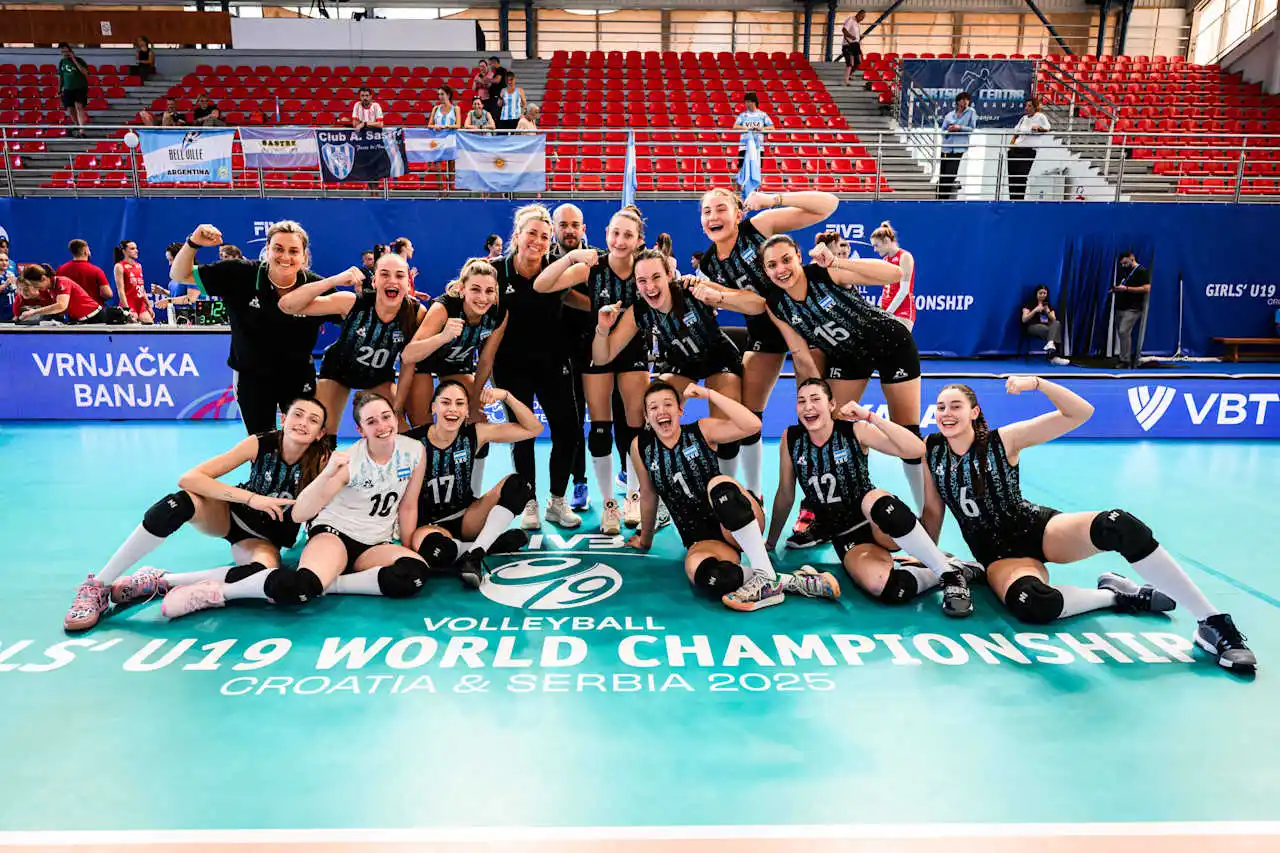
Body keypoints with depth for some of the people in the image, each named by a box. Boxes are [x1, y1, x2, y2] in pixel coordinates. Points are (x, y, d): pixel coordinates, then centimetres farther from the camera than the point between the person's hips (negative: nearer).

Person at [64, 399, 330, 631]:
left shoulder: (321, 459, -18)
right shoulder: (260, 444, -18)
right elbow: (188, 478, -24)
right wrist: (250, 498, -34)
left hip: (265, 539, 0)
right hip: (229, 514, 1)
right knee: (180, 503, -33)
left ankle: (159, 582, -18)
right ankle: (97, 586, -17)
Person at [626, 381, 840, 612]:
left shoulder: (702, 430, -2)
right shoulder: (640, 447, 3)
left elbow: (752, 425, -17)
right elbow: (648, 495, 17)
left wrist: (709, 394, -17)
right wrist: (645, 539, 26)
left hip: (737, 528, -1)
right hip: (702, 540, 1)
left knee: (719, 483, -36)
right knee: (703, 576, -37)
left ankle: (766, 577, -33)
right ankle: (788, 581, -24)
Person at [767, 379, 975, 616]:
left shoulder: (854, 430, -8)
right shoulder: (791, 439, -2)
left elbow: (916, 450, -19)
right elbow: (785, 496, 9)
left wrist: (870, 416, -22)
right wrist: (770, 543, 13)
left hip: (879, 524, -1)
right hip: (846, 538, 1)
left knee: (874, 500, -41)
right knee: (884, 587, -33)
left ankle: (949, 573, -22)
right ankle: (936, 575, -1)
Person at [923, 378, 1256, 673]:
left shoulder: (1002, 440, -8)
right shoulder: (931, 451, -3)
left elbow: (1081, 413, -13)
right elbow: (932, 511, 7)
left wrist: (1036, 383, -27)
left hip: (1039, 528, 0)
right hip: (999, 554, 0)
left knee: (1117, 526, -33)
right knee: (1031, 606, -38)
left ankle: (1213, 623, -19)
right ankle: (1117, 596, -8)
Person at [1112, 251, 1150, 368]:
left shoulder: (1142, 271, -5)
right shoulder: (1124, 271, 19)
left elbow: (1146, 288, -15)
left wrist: (1126, 288, -18)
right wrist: (1115, 289, 10)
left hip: (1133, 309, -8)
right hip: (1120, 308, 8)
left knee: (1124, 332, -18)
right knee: (1120, 333, 8)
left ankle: (1125, 360, -15)